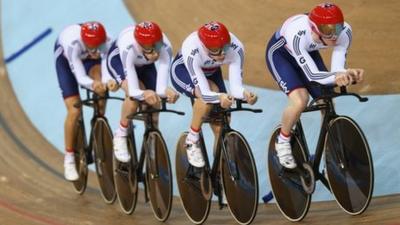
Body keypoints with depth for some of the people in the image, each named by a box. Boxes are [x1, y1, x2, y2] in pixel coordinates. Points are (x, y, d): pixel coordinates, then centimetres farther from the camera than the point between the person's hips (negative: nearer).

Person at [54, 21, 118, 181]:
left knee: (102, 89, -30)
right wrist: (92, 83, -63)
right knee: (74, 110, -12)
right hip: (65, 59, -2)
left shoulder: (107, 42, -35)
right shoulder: (73, 43, -42)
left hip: (89, 59, 3)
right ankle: (69, 159, 5)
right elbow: (80, 76, -42)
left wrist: (109, 81, -61)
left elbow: (106, 70, -38)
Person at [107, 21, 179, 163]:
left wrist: (165, 91, -64)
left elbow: (161, 86, -41)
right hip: (118, 59, -3)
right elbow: (133, 90, -46)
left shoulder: (165, 48, -38)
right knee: (135, 95, -28)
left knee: (153, 103, -5)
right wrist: (143, 93, -68)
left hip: (144, 64, 3)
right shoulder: (128, 47, -45)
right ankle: (120, 136, -7)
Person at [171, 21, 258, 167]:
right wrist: (220, 97, -64)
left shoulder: (236, 48, -33)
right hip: (182, 70, -4)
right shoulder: (192, 51, -42)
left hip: (211, 72, 4)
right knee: (210, 91, -35)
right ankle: (192, 140, -15)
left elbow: (235, 86, -34)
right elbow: (204, 92, -44)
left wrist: (245, 94, -56)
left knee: (221, 128, -7)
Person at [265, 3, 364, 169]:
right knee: (300, 100, -26)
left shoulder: (345, 32, -30)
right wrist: (335, 77, -62)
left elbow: (337, 68, -28)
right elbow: (312, 74, -43)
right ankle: (282, 142, 1)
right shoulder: (298, 34, -43)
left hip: (308, 52, 5)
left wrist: (348, 74, -51)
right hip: (279, 52, -5)